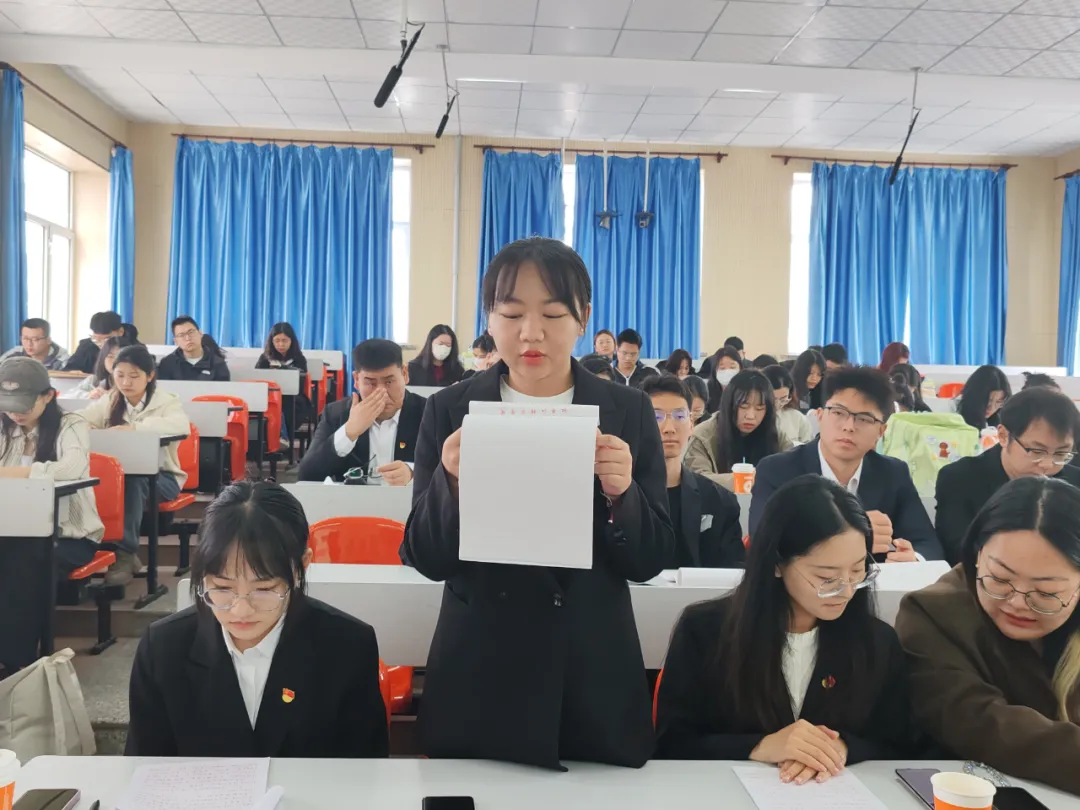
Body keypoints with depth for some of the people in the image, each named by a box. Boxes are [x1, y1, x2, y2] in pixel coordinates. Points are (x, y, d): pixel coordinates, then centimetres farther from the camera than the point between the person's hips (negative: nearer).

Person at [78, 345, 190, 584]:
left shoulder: (166, 401, -7)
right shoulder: (109, 402, 8)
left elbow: (182, 425, -30)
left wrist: (133, 427, -39)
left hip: (159, 477, -3)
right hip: (116, 474, 3)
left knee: (132, 482, -36)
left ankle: (124, 553, -30)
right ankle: (104, 547, -24)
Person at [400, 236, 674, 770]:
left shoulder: (629, 413, -3)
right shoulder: (450, 412, -4)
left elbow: (650, 562, -3)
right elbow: (425, 560, -5)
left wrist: (620, 494, -22)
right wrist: (452, 483, -23)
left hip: (596, 681, 1)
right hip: (478, 681, 0)